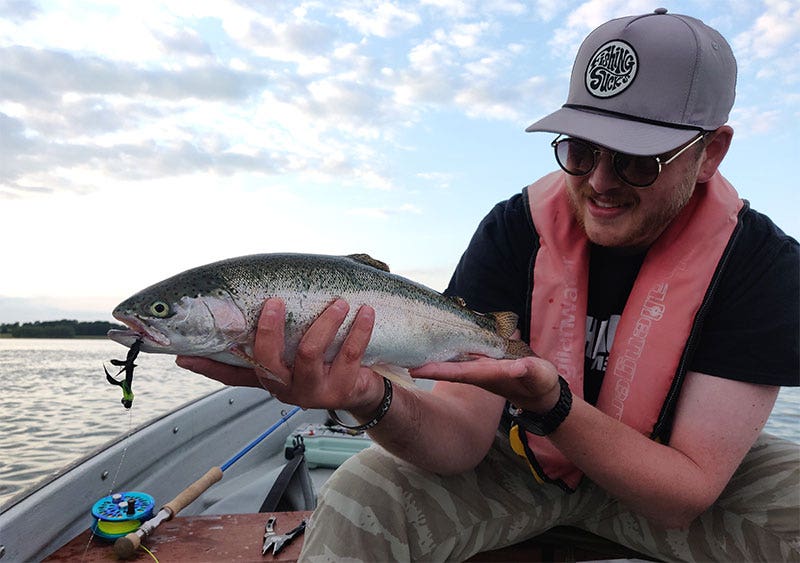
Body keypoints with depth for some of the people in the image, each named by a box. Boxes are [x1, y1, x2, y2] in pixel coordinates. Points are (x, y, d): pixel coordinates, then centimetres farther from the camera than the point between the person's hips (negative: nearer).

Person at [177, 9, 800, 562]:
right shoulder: (515, 230, -18)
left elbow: (684, 497, -23)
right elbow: (464, 441, -22)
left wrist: (549, 403, -39)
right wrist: (374, 401, -44)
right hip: (520, 458, -1)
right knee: (358, 500, -24)